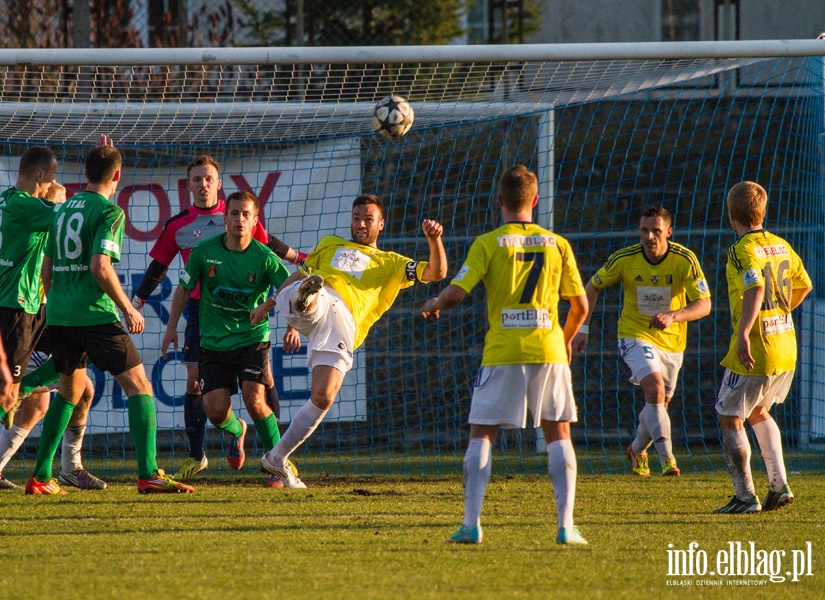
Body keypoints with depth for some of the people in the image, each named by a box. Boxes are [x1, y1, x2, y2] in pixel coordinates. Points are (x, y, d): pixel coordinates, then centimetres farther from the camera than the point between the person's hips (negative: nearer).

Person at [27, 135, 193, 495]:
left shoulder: (64, 209, 15)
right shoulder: (109, 212, -8)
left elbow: (47, 268, 19)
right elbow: (100, 267, -19)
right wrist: (128, 309, -10)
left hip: (58, 316, 7)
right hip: (94, 314, -7)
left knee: (70, 388, 23)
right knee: (138, 384, -5)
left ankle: (40, 476, 20)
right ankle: (148, 474, -18)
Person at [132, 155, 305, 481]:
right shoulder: (178, 226, 5)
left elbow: (267, 243, 18)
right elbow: (158, 266, 13)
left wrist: (300, 258, 25)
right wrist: (136, 302, 13)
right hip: (199, 308, 1)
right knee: (194, 380, -3)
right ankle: (196, 456, 7)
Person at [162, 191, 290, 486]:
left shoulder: (264, 257, -9)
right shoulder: (204, 252, -4)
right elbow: (184, 289, 9)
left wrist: (266, 306, -27)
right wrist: (171, 328, 6)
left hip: (252, 339, -2)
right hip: (214, 342, 2)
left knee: (254, 400, -20)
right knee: (215, 410, -7)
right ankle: (236, 431, 32)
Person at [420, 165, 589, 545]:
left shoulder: (487, 244, -1)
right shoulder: (557, 244, 7)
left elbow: (455, 293, -8)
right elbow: (580, 306, 9)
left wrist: (432, 306, 15)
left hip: (502, 352, -2)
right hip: (548, 349, 2)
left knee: (481, 435, 5)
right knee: (558, 434, 9)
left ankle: (471, 523, -4)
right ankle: (565, 524, -1)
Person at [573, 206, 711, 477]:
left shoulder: (685, 260, -17)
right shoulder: (625, 259, -15)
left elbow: (704, 305, -20)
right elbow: (592, 287, 1)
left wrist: (672, 316, -37)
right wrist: (583, 328, -5)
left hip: (672, 340, 2)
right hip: (635, 335, -2)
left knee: (659, 404, 13)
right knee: (655, 389, -26)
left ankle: (637, 450, 42)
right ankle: (666, 458, -27)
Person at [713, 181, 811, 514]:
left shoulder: (742, 251, -15)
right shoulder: (781, 246, 8)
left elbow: (755, 289, -31)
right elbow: (803, 286, 18)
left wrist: (743, 333, -35)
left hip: (755, 350, -8)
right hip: (786, 348, 8)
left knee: (729, 418, 5)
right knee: (758, 412, 25)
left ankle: (745, 496, 4)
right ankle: (779, 485, 16)